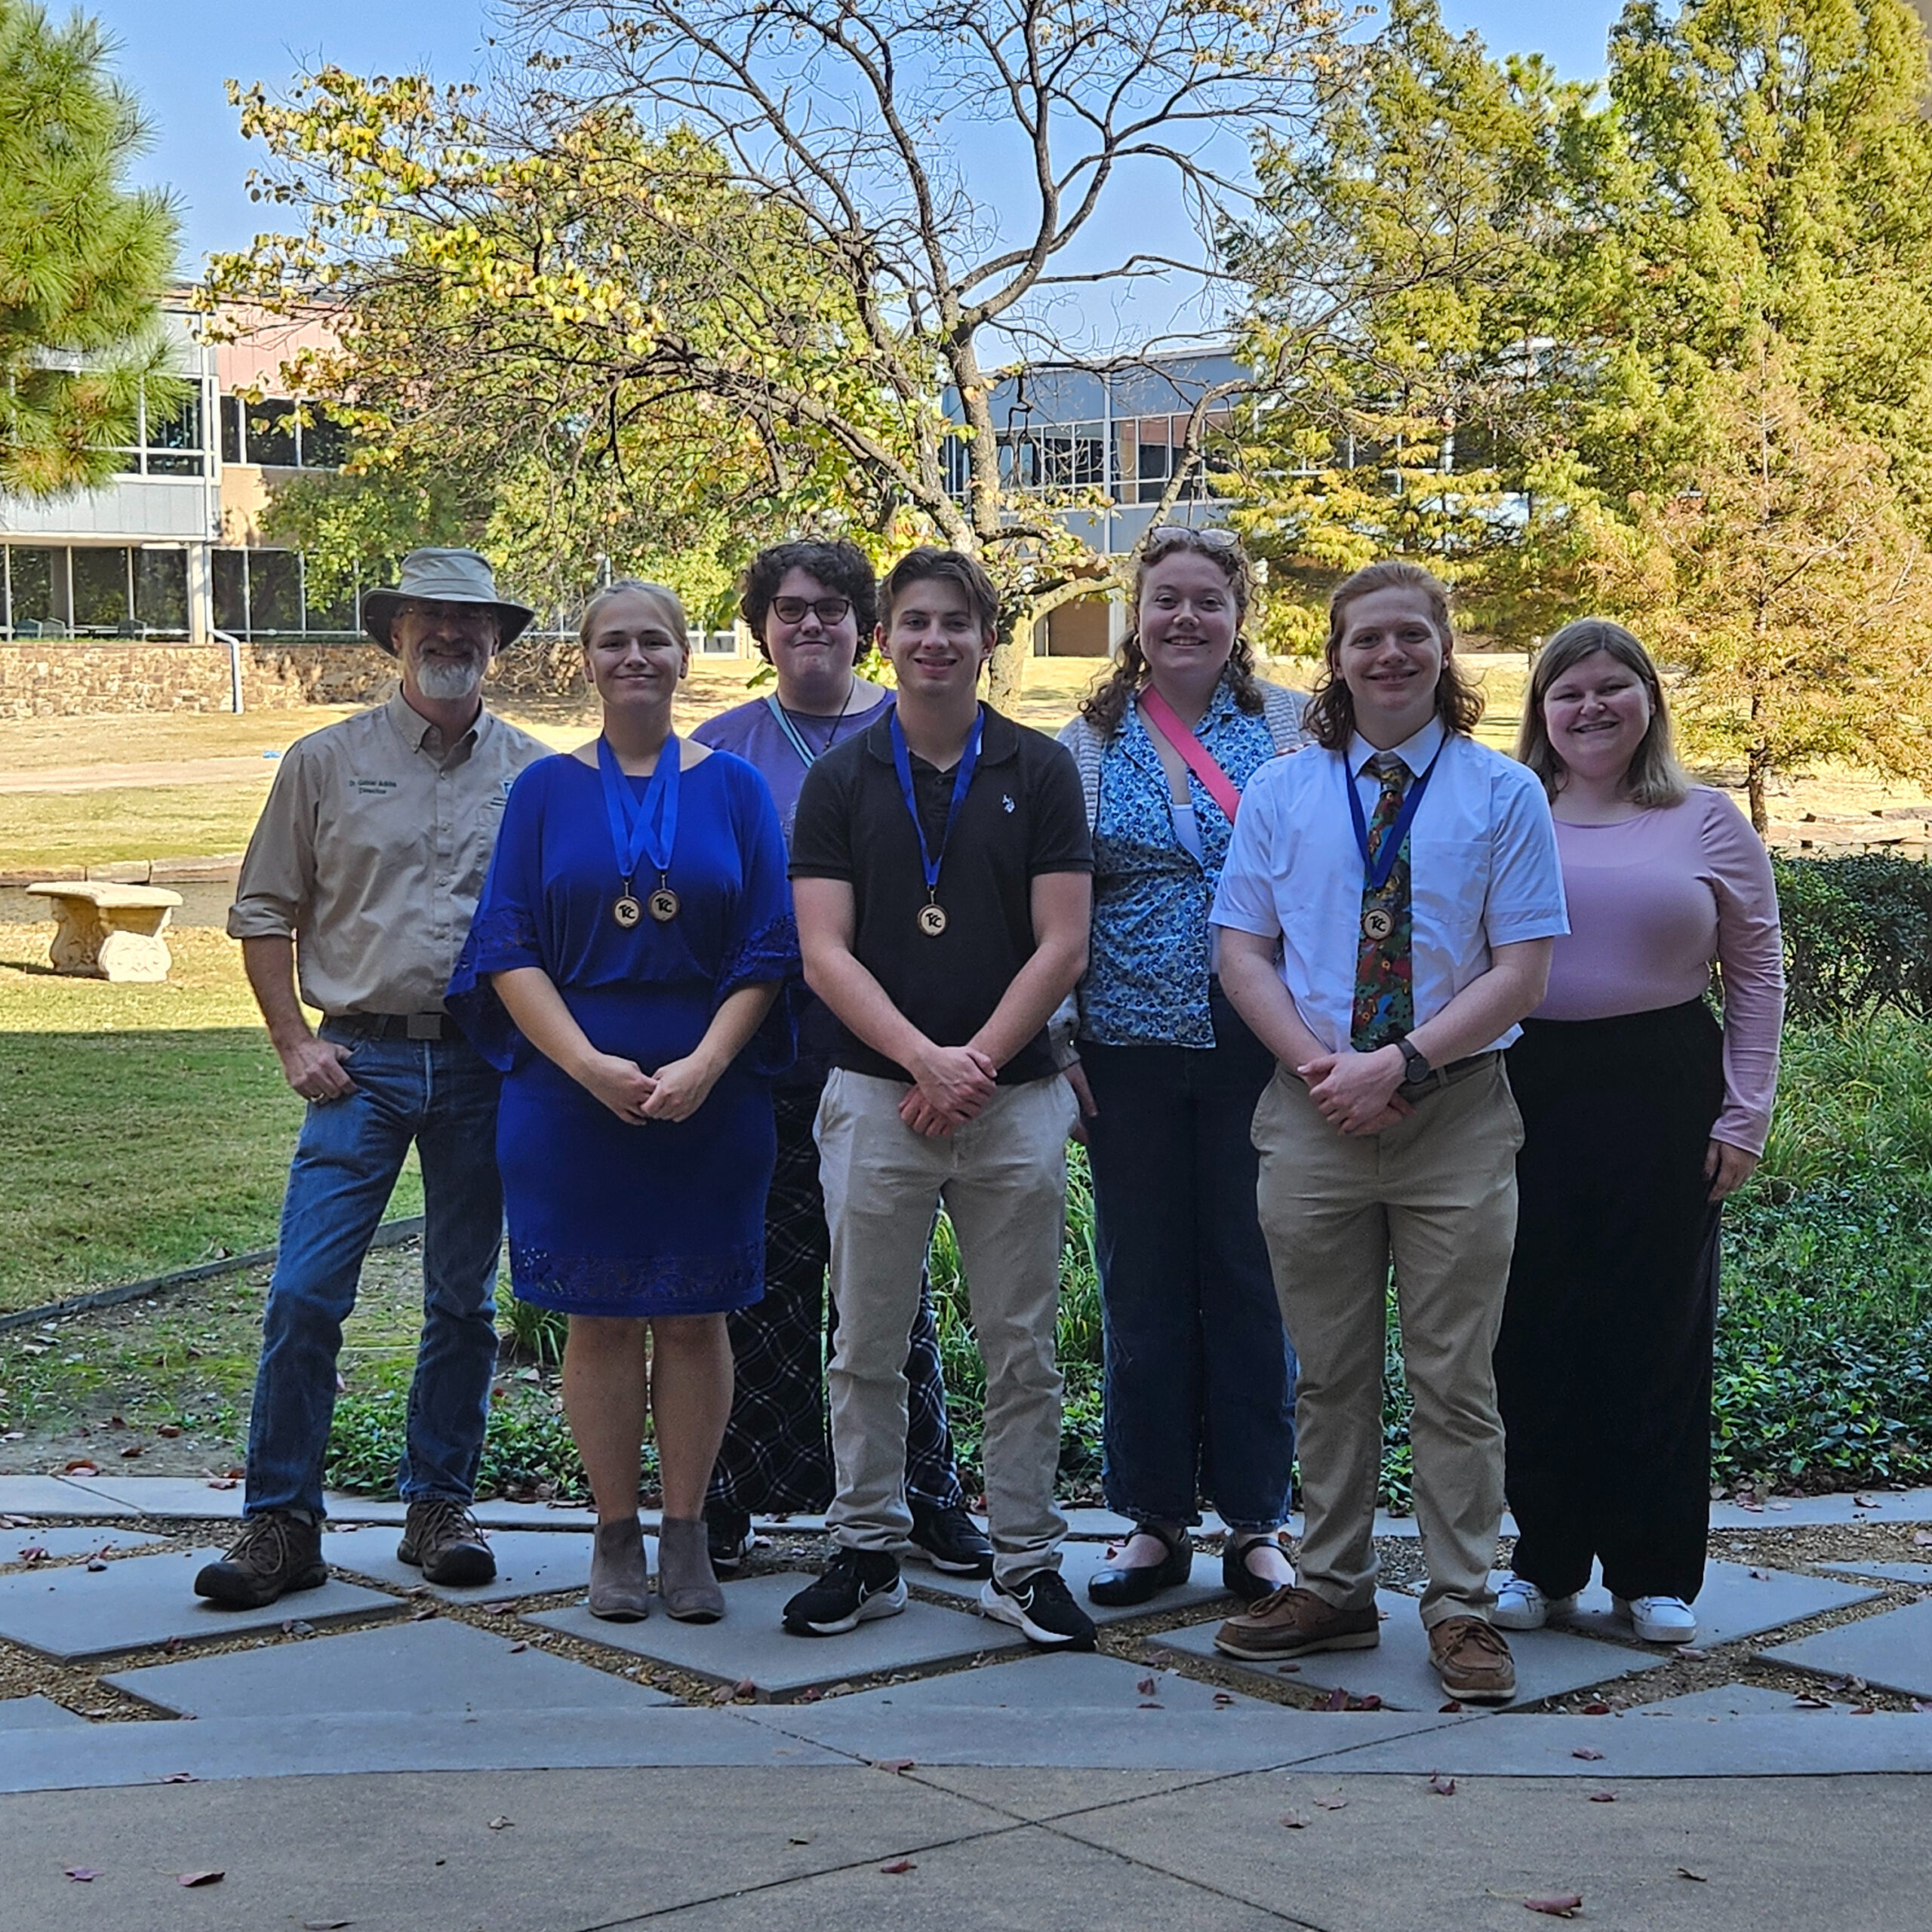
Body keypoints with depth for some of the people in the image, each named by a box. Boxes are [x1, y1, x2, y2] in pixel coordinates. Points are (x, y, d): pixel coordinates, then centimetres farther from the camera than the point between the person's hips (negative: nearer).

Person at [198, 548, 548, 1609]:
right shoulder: (326, 762, 6)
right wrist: (295, 1043, 0)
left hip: (488, 1063, 1)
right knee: (303, 1292, -7)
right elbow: (264, 913, 9)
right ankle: (281, 1522, 2)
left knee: (464, 1300, 8)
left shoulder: (535, 776, 8)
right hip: (362, 1056, -1)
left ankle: (439, 1505, 21)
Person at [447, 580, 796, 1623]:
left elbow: (766, 951, 1)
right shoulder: (546, 789, 5)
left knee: (694, 1314, 5)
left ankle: (686, 1535, 14)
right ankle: (616, 1535, 15)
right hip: (574, 1094, 0)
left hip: (710, 1096, 0)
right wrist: (590, 1064, -14)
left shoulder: (733, 787, 6)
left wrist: (703, 1065, -12)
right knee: (600, 1318, 4)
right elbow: (510, 950, 0)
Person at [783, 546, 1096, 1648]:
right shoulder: (841, 781, 5)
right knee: (869, 1348, 7)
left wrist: (977, 1061, -11)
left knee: (1023, 1348, 5)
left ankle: (1028, 1561, 15)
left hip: (1017, 1099, 0)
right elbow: (825, 952, -2)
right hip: (875, 1097, 1)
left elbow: (1062, 946, -1)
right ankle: (867, 1554, 19)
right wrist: (925, 1060, -14)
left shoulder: (1040, 772, 4)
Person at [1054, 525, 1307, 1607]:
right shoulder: (1086, 744, 8)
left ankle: (1256, 1522, 16)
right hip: (1132, 1050, 1)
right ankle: (1157, 1519, 18)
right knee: (1143, 1285, 7)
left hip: (1257, 1045, -1)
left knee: (1254, 1280, 4)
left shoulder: (1293, 727, 4)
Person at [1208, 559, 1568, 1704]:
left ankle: (1462, 1608, 13)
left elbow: (1521, 971, -4)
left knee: (1455, 1376, 3)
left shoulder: (1504, 793, 2)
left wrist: (1401, 1062, -15)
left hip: (1457, 1110, -2)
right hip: (1314, 1114, 2)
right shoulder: (1280, 793, 8)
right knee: (1330, 1373, 10)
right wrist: (1318, 1061, -11)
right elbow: (1242, 951, 5)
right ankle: (1333, 1589, 22)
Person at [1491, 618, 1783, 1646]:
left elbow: (1757, 976, 6)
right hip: (1526, 1094, 1)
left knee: (1658, 1329, 3)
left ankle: (1654, 1573, 15)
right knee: (1533, 1328, 3)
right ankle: (1544, 1562, 17)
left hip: (1662, 1089, -1)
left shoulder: (1709, 822, 5)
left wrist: (1744, 1117, 0)